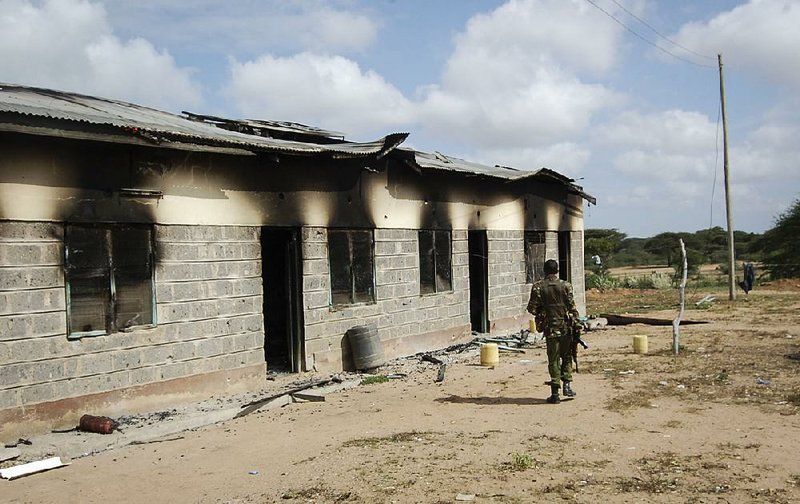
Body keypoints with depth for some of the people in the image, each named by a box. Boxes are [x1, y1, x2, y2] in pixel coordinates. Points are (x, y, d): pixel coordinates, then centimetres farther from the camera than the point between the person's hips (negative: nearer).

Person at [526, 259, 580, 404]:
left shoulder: (538, 287, -3)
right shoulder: (565, 286, -3)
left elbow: (532, 309, -5)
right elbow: (572, 308, -5)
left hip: (550, 328, 0)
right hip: (566, 327, 0)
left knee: (553, 360, 5)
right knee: (567, 356, 19)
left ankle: (555, 393, 3)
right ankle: (567, 384, 7)